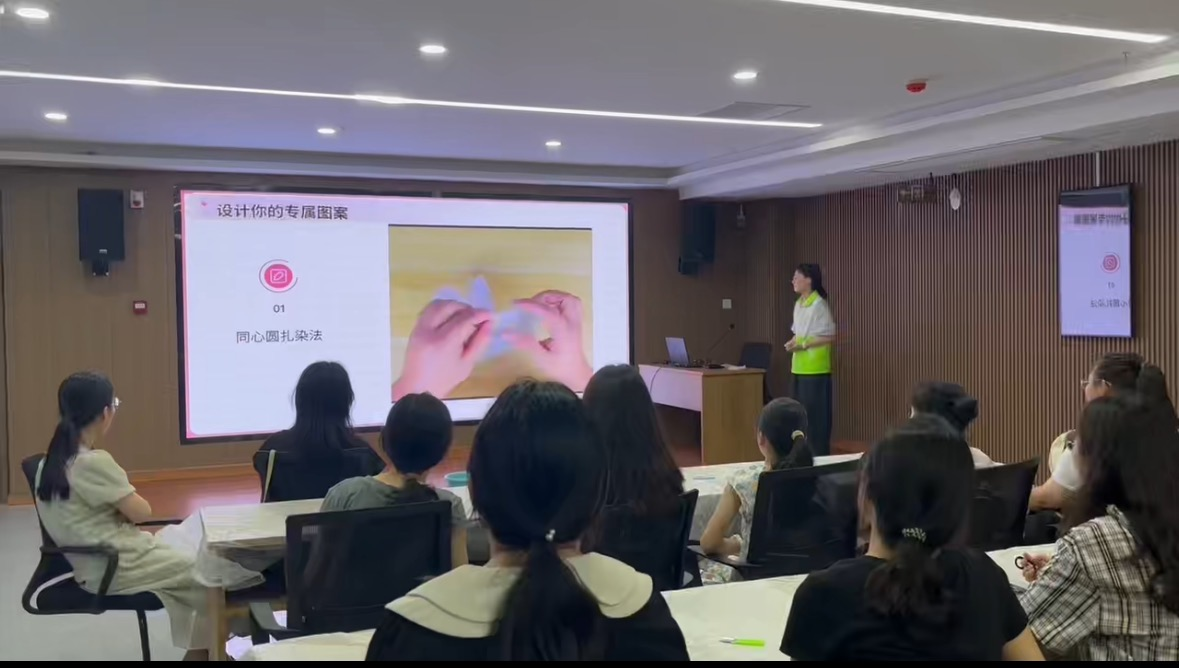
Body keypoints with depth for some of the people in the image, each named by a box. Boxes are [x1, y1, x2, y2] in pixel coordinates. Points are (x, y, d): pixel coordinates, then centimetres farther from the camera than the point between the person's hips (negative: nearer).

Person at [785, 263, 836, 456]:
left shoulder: (819, 305, -14)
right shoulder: (798, 304, 11)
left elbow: (830, 336, -15)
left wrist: (803, 345, -18)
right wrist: (793, 342, -1)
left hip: (816, 368, -8)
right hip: (799, 367, 8)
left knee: (816, 413, -2)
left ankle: (819, 454, 6)